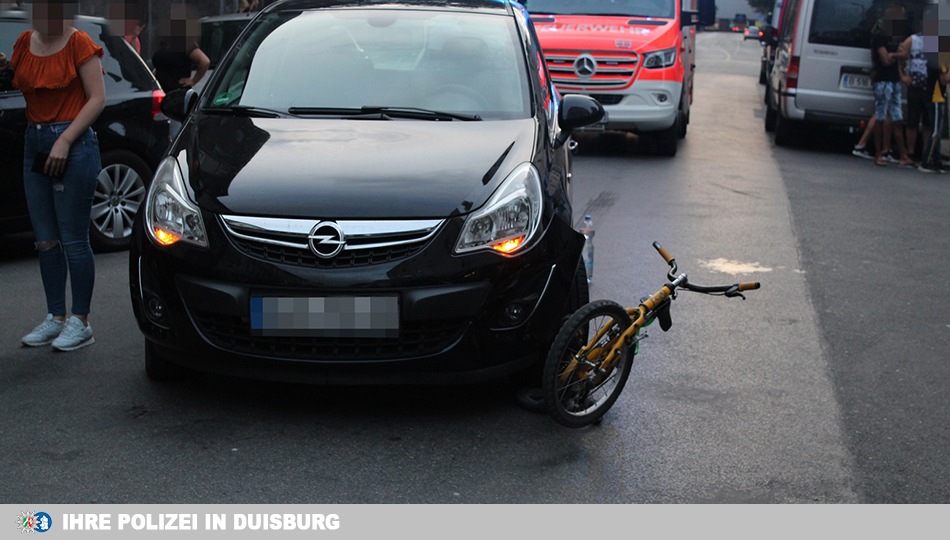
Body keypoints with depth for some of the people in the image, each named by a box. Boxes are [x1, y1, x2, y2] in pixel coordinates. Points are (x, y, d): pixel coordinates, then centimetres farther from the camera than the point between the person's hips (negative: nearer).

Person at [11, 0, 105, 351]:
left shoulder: (79, 44, -7)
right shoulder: (24, 43, 11)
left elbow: (97, 98, -11)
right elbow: (19, 84, 17)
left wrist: (65, 140, -16)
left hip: (73, 144, -7)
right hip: (35, 142, 7)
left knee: (73, 240, -3)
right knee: (46, 240, 10)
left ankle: (80, 322, 5)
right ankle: (55, 317, 19)